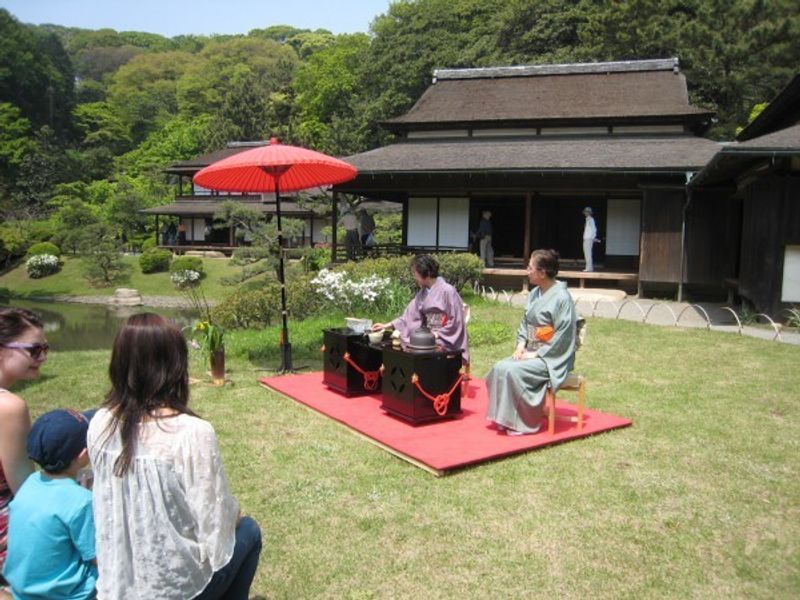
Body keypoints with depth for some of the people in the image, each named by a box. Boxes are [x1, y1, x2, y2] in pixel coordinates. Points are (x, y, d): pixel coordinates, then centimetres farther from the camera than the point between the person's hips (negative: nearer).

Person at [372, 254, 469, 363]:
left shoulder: (447, 290, -13)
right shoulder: (423, 292, 9)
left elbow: (455, 322, -12)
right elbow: (411, 315, 9)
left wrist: (438, 334, -15)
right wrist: (388, 325, 4)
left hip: (445, 340, -7)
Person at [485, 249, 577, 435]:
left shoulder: (561, 297, -16)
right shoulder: (534, 293, 9)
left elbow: (562, 337, -18)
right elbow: (525, 322, 15)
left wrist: (537, 354, -17)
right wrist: (521, 344, -2)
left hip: (552, 358, -8)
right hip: (532, 352, 8)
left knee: (513, 371, -26)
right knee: (499, 368, -12)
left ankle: (525, 422, -12)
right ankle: (505, 418, -3)